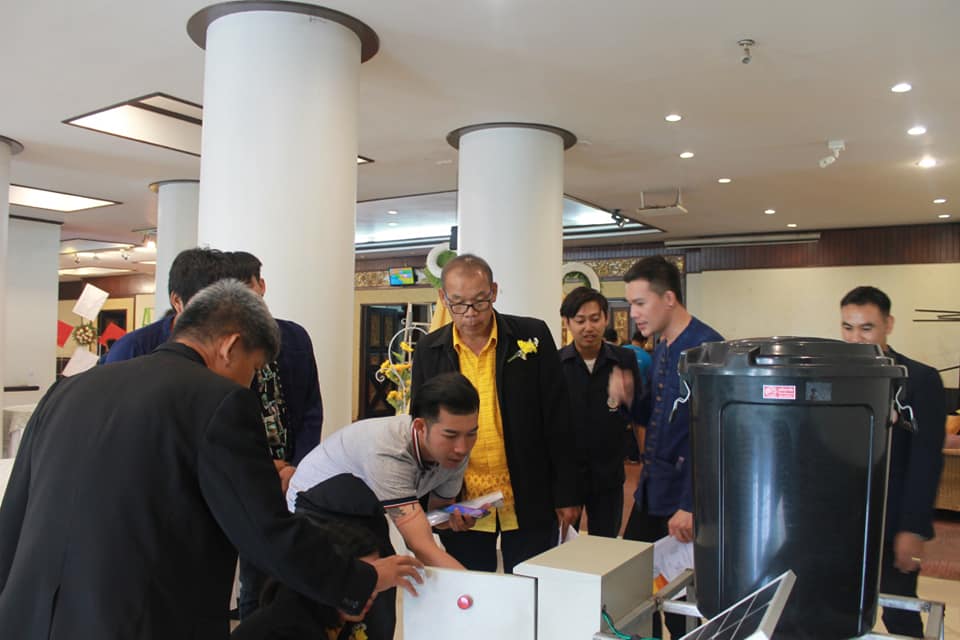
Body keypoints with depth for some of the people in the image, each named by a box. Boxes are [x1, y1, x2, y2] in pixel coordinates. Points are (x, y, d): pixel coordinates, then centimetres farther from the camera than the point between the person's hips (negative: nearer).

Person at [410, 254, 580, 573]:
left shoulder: (532, 335, -4)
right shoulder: (428, 350, 2)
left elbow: (557, 421, -2)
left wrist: (566, 495, -2)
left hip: (529, 502, -1)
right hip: (460, 505, 2)